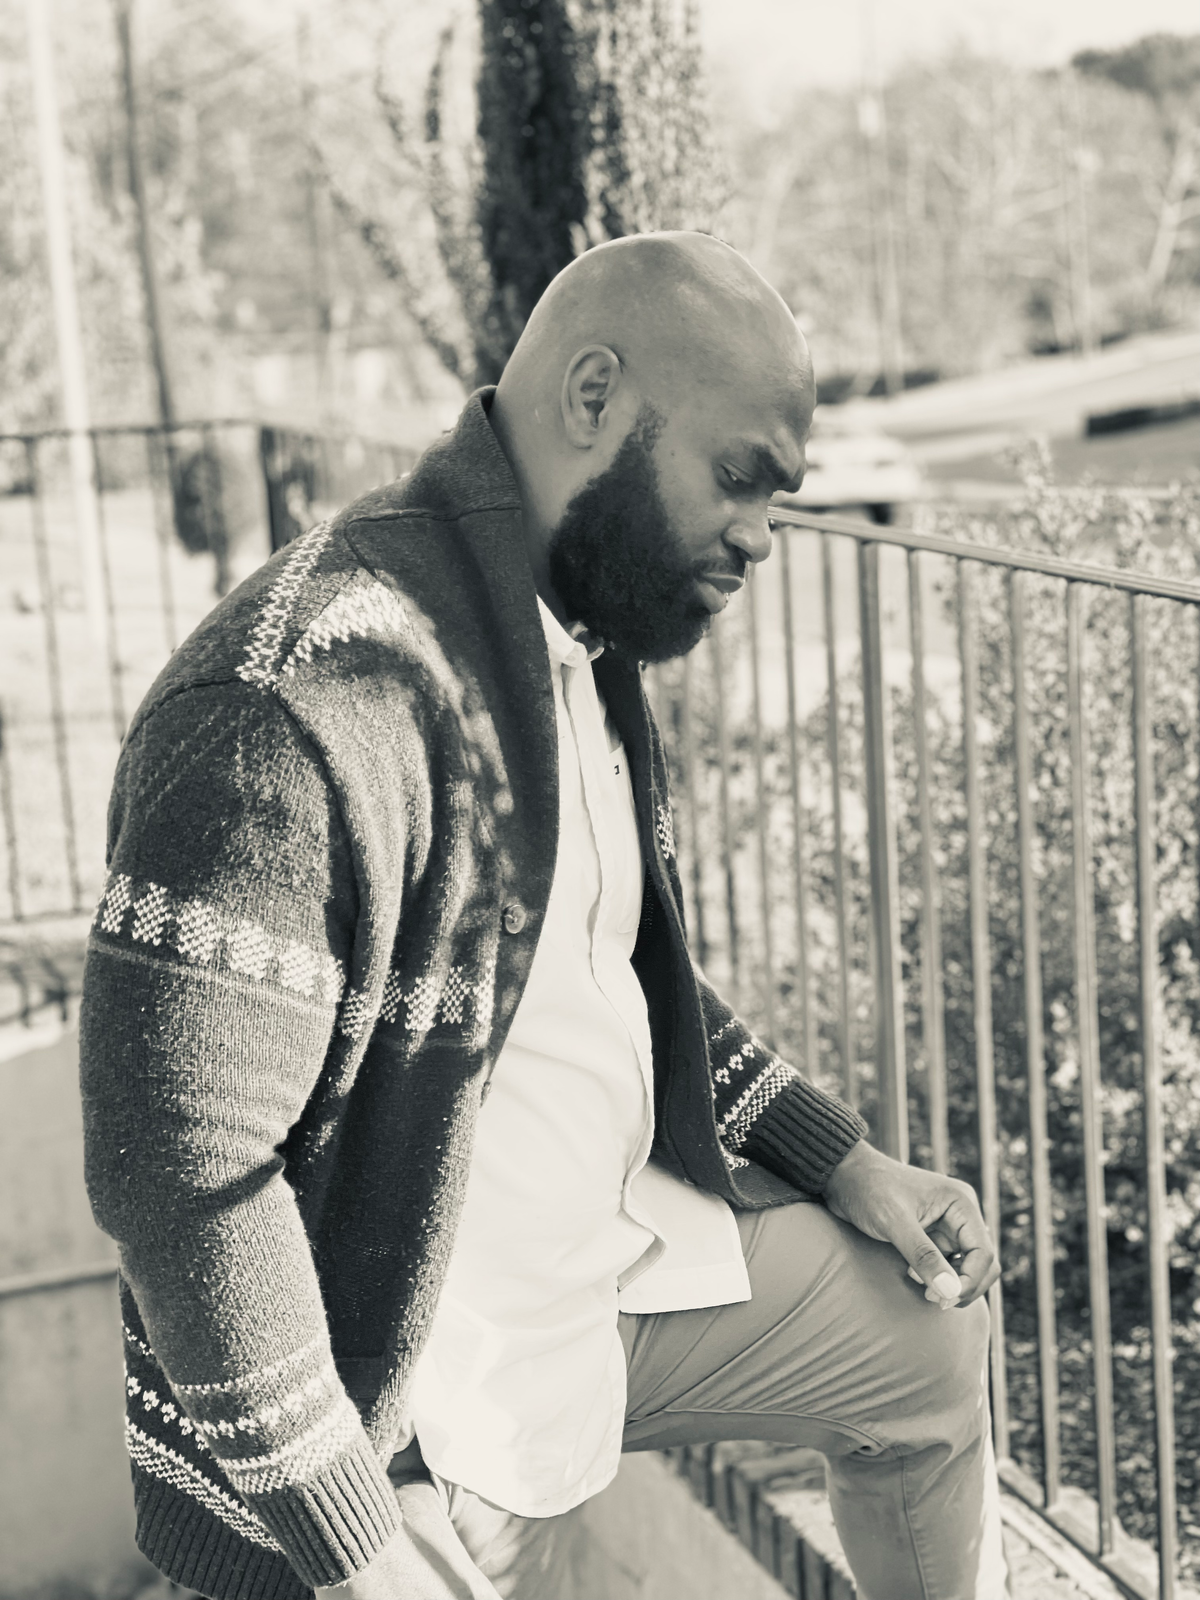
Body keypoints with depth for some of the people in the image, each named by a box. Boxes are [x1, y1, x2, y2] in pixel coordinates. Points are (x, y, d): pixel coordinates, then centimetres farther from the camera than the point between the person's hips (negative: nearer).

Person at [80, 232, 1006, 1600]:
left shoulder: (582, 644, 2)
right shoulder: (302, 700, -30)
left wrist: (845, 1160, 8)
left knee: (930, 1339, 16)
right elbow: (177, 1169, -30)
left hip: (623, 1258, 9)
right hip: (407, 1412, -8)